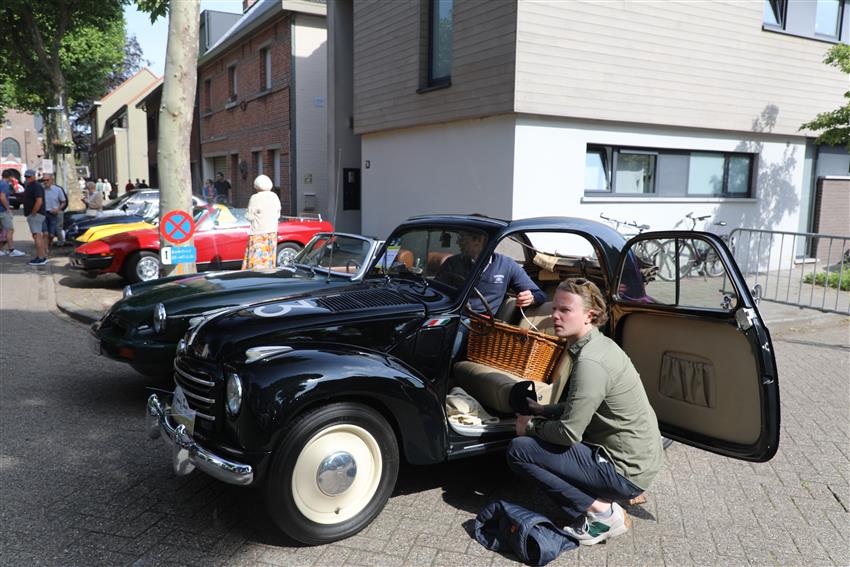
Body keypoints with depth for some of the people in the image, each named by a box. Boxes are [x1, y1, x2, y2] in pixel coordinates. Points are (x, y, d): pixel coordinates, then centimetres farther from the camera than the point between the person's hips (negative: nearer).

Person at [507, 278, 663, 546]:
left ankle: (601, 512, -5)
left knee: (518, 450, -11)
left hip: (626, 469, -10)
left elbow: (569, 433, -22)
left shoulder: (590, 362, -24)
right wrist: (543, 411, 8)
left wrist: (531, 425, -5)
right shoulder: (599, 344, 6)